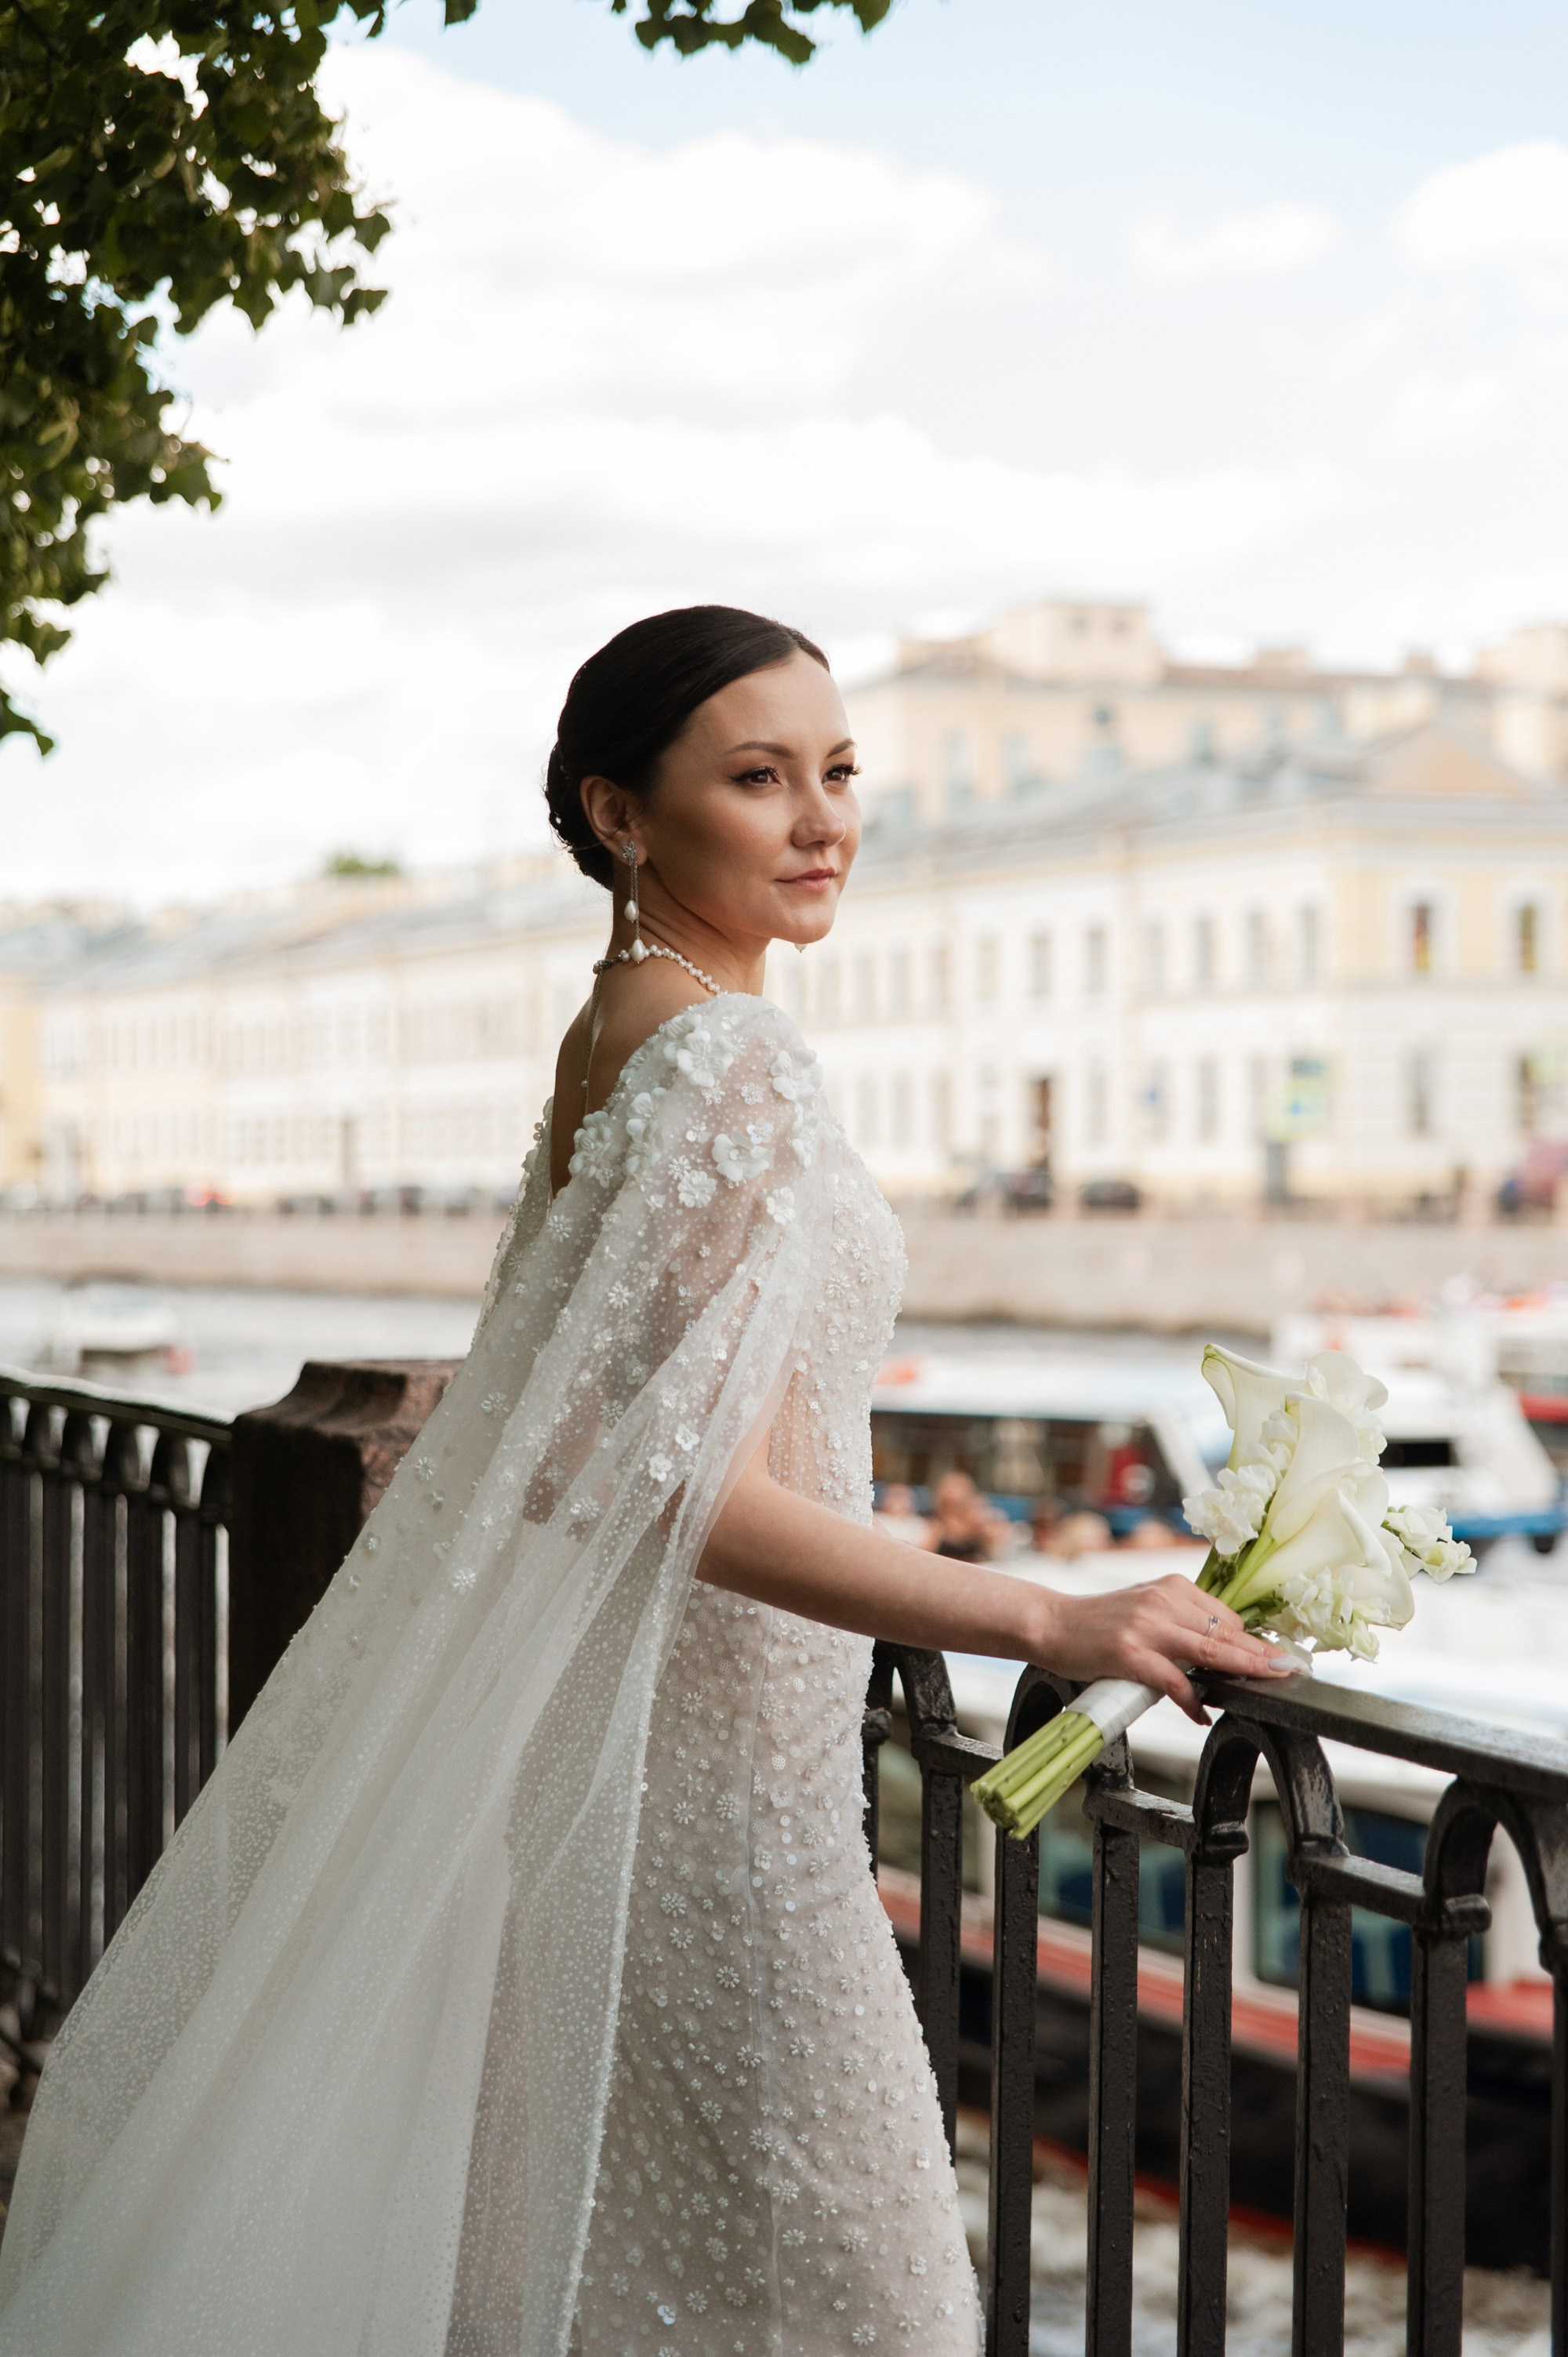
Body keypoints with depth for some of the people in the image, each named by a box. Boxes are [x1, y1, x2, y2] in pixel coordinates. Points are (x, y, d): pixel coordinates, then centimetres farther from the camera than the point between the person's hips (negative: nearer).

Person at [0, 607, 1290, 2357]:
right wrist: (1051, 1625, -29)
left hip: (586, 1719, 9)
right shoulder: (729, 1059, -19)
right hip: (708, 1753, -9)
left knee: (566, 2213, 19)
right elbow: (691, 1484, -26)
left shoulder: (609, 1032, 10)